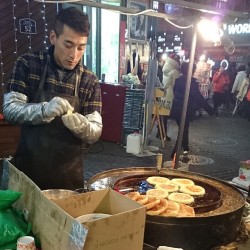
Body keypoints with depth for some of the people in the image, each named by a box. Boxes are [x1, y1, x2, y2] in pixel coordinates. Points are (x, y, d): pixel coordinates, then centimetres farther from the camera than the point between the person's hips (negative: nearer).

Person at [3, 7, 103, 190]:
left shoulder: (90, 81, -3)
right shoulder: (28, 64, -5)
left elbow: (95, 133, -5)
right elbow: (9, 110, -10)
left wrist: (80, 125, -27)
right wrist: (44, 110, -28)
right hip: (28, 166, 0)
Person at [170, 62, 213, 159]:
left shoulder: (178, 80, 6)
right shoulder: (192, 81, -14)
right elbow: (198, 97, -16)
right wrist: (209, 108, -10)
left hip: (176, 109, 7)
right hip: (185, 110, -7)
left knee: (183, 129, 22)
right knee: (183, 130, 3)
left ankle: (185, 149, 38)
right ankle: (175, 153, -1)